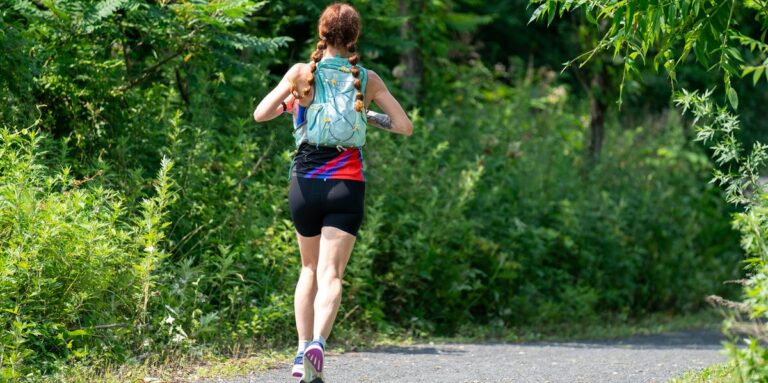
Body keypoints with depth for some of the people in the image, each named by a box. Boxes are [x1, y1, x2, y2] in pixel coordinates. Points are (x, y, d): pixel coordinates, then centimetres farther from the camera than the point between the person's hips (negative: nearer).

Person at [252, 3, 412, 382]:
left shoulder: (302, 73, -1)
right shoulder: (368, 79, 3)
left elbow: (260, 114, -5)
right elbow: (405, 126, 6)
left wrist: (288, 103, 14)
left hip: (306, 182, 1)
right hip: (347, 184, -1)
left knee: (310, 269, 19)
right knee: (330, 273, -6)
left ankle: (303, 351, 11)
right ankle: (318, 342, -30)